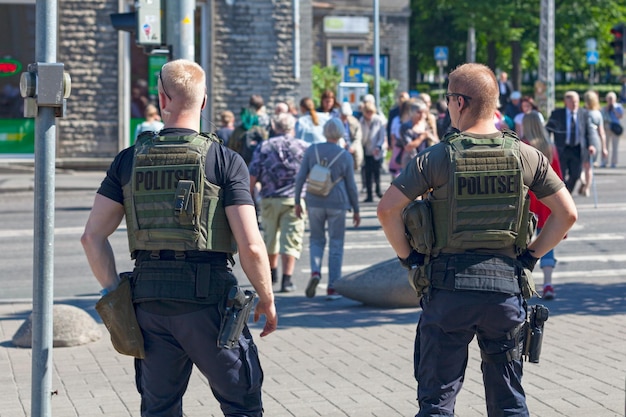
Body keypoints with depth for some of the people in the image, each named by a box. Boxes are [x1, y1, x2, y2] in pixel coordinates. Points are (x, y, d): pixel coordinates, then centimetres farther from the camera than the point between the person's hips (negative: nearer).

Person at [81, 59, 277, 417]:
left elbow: (93, 236, 2)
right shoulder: (224, 161, -6)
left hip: (149, 299, 4)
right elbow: (251, 246, -11)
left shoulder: (130, 160, 5)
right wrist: (267, 300, 3)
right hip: (207, 298, -3)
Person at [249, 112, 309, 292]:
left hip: (269, 199, 2)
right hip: (294, 199, -2)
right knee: (290, 238, -2)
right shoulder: (303, 147, 2)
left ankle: (271, 272, 36)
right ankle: (287, 280, -11)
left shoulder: (263, 147, 3)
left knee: (270, 235, 19)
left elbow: (253, 176, -2)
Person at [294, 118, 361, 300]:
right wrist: (356, 210, 9)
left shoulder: (312, 150, -2)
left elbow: (300, 177, -2)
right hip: (337, 204, -1)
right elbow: (351, 186, -1)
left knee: (316, 240, 18)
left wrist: (297, 201, 8)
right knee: (336, 245, 8)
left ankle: (315, 271, -9)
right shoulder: (345, 156, -5)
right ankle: (332, 288, 7)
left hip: (315, 203, 1)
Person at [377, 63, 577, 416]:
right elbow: (567, 214, 2)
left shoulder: (438, 157, -7)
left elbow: (388, 209, -11)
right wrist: (532, 255, 9)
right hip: (506, 283, 2)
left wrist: (408, 257, 1)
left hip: (449, 285, -2)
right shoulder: (526, 156, 0)